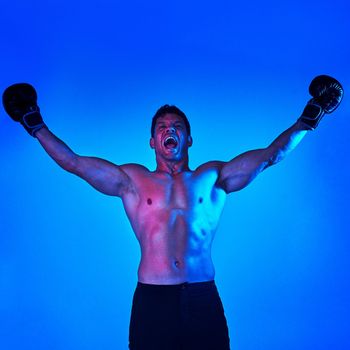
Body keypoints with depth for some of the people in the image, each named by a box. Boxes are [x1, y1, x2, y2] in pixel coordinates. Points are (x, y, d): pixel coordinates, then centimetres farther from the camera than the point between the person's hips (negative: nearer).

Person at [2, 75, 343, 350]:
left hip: (203, 298, 1)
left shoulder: (213, 176, 12)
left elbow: (272, 154, 8)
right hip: (152, 299, 0)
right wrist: (37, 127, 6)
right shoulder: (132, 179, 10)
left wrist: (307, 120, 4)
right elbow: (72, 162, 8)